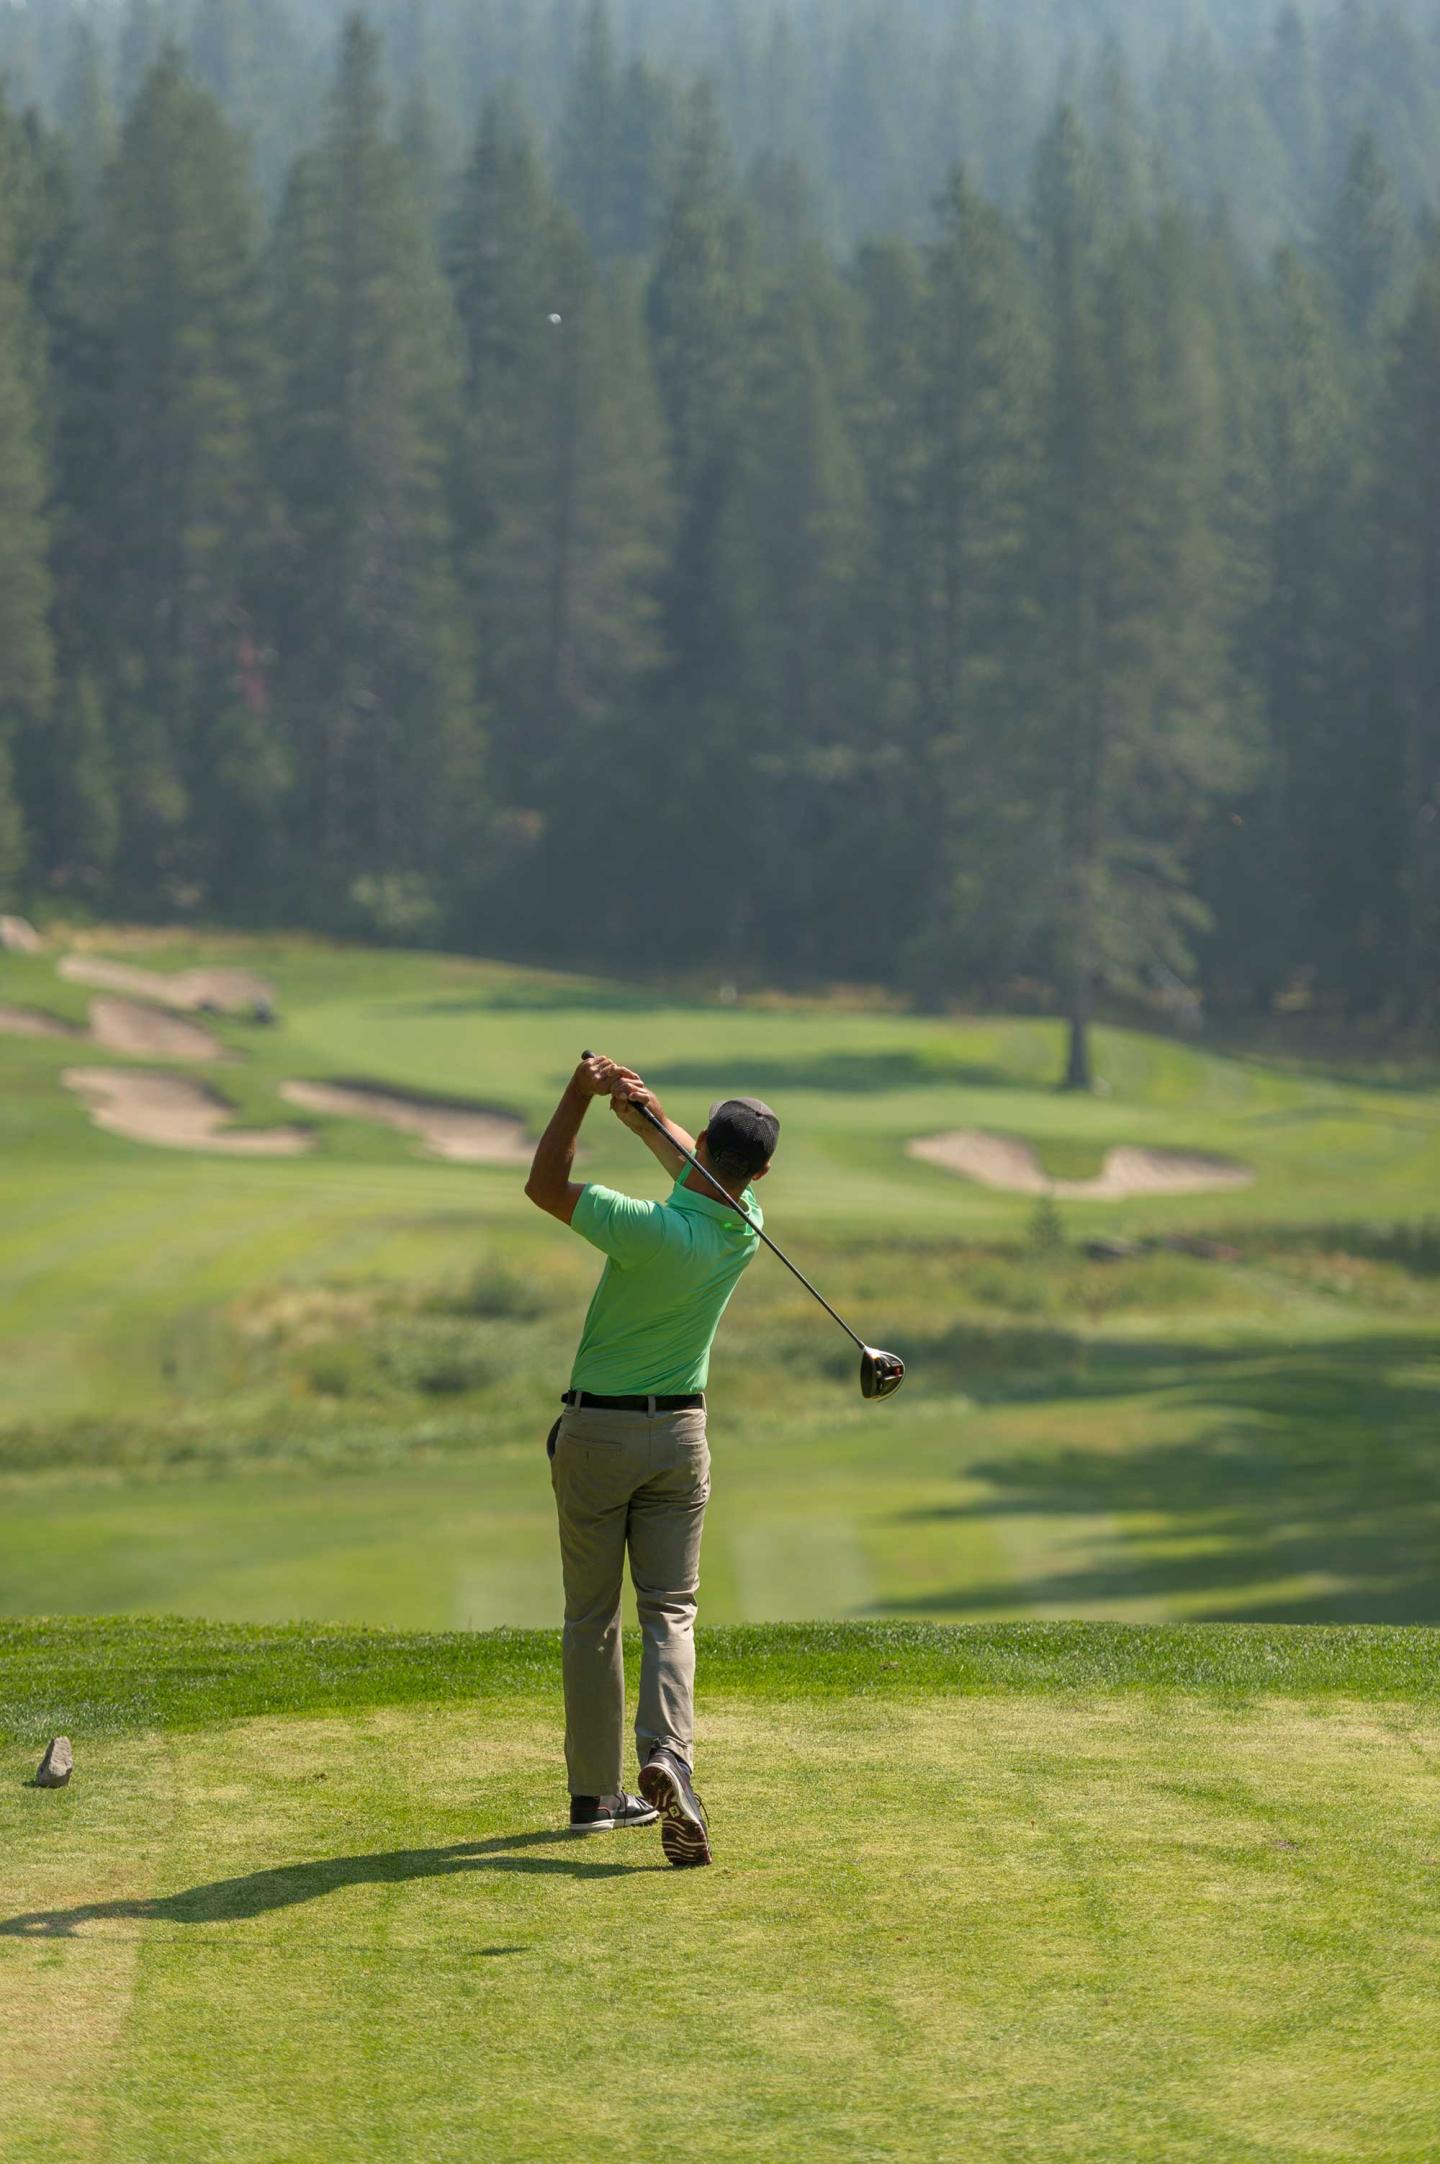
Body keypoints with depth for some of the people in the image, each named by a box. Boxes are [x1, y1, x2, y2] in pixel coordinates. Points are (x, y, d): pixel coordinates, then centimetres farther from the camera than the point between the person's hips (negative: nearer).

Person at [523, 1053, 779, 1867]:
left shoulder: (655, 1231, -25)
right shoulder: (745, 1225, -7)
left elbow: (545, 1186, -15)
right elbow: (690, 1160, 7)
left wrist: (581, 1094, -19)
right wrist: (641, 1108, -12)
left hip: (595, 1432, -3)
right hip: (680, 1433, 3)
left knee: (592, 1616, 8)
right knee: (670, 1611, 2)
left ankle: (596, 1793, 11)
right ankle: (668, 1754, -23)